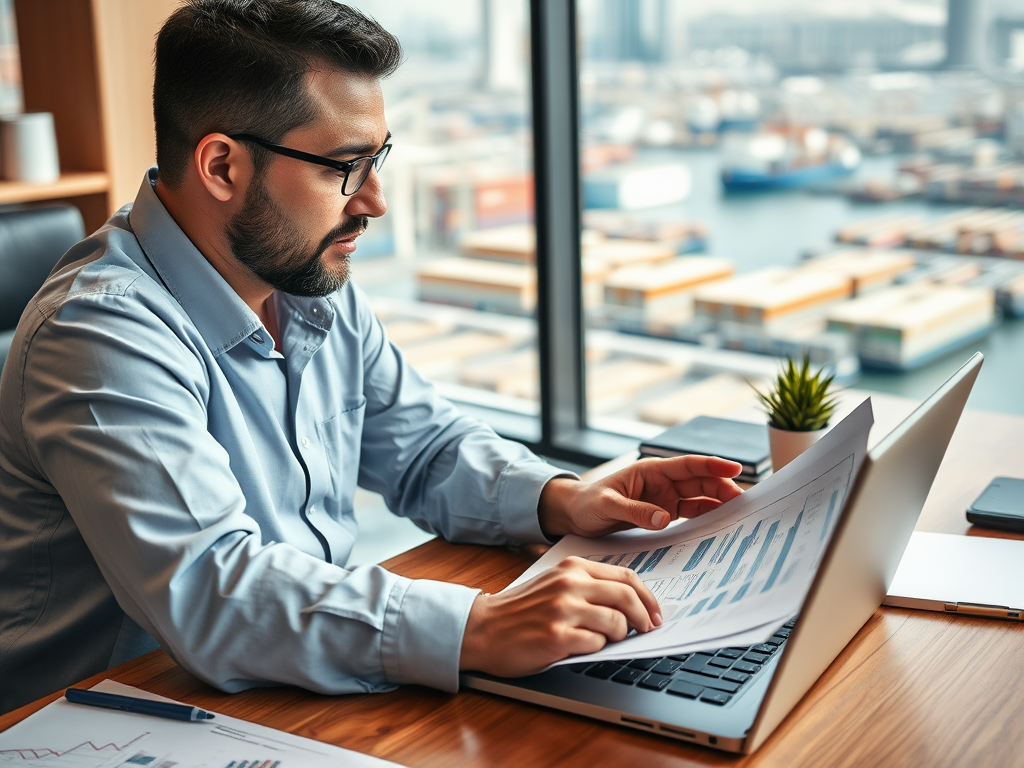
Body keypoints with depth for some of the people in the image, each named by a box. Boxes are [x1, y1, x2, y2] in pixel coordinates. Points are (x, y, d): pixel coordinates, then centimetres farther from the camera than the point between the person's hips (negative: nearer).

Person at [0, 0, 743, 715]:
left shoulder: (317, 288, 4)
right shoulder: (103, 332, -22)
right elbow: (205, 591, -32)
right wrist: (476, 631, -39)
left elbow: (425, 447, 14)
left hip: (299, 702, 7)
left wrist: (558, 499, -5)